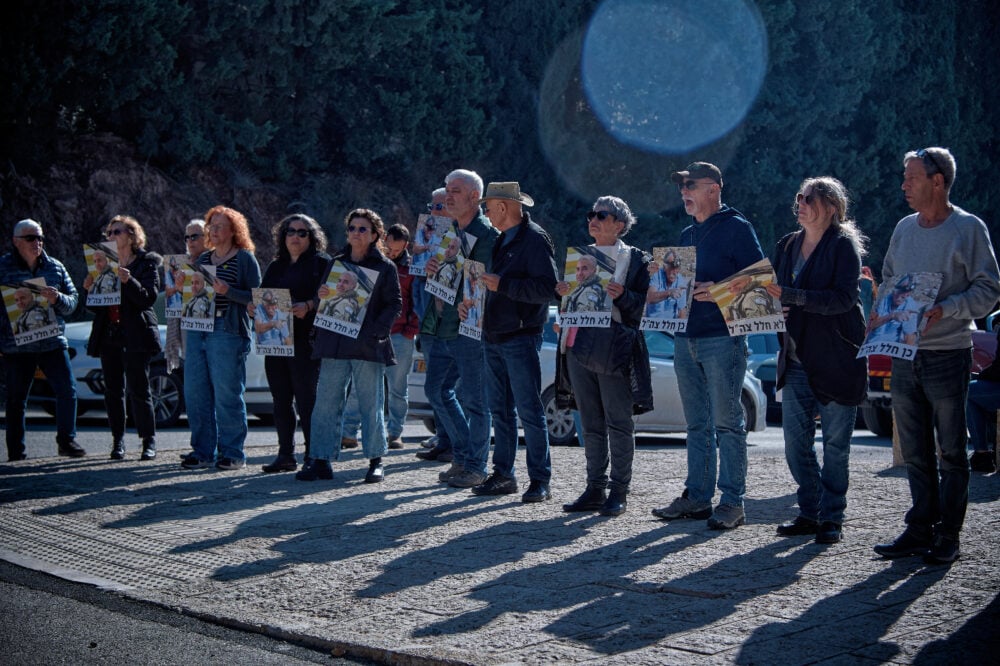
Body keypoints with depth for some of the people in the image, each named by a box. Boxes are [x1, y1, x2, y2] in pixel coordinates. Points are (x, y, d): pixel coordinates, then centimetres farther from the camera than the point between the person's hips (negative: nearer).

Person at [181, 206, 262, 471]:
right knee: (195, 392, 4)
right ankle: (202, 451, 13)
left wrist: (227, 291, -19)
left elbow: (255, 298, -7)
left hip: (228, 331, -7)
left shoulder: (245, 259, -1)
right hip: (197, 328, 7)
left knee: (227, 394, -4)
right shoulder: (204, 259, 18)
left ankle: (232, 453, 5)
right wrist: (190, 288, 3)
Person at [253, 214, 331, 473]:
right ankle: (286, 455, 16)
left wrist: (308, 306, -27)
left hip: (305, 341, -7)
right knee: (281, 400, 9)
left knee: (306, 400, -7)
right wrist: (255, 307, -1)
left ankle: (314, 456, -2)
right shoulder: (276, 266, 21)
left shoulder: (322, 263, 1)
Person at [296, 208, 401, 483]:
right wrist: (320, 296, -5)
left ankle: (376, 460, 11)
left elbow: (394, 304, 0)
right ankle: (321, 460, 3)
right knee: (326, 402, 0)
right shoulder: (334, 263, 15)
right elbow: (320, 302, 19)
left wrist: (376, 331, -14)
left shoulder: (385, 267, 4)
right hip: (334, 344, 3)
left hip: (368, 346, -3)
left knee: (371, 403, 2)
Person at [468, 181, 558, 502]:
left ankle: (540, 481, -3)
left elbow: (546, 288, -21)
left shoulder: (534, 239, -11)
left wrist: (501, 284, -22)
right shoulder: (502, 240, 17)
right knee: (500, 410, 11)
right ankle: (503, 476, 17)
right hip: (495, 337, 9)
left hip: (521, 338, -9)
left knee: (529, 410, -7)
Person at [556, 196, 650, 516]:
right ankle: (595, 489, 16)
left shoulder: (635, 259, -1)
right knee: (590, 424, 10)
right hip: (580, 347, 6)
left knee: (618, 423, -2)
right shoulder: (583, 255, 17)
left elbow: (644, 306, -6)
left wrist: (622, 296, -23)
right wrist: (564, 292, 0)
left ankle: (619, 492, 3)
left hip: (614, 350, -6)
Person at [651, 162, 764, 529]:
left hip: (722, 337, -8)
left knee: (727, 422, -5)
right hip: (685, 338, 8)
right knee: (697, 424, 10)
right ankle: (697, 496, 15)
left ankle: (732, 502, -3)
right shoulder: (687, 235, 20)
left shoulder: (736, 227, -4)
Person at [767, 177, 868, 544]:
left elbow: (843, 298, -19)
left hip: (836, 359, -6)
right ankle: (809, 513, 17)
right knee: (796, 441, 6)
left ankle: (832, 518, 8)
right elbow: (775, 292, 19)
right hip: (796, 359, 6)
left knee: (835, 444, 0)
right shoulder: (787, 246, 13)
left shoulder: (843, 245, -7)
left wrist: (789, 296, -24)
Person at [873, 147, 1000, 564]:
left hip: (948, 354, -6)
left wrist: (943, 310, -21)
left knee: (951, 451, 2)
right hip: (904, 354, 6)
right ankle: (919, 530, 16)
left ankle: (948, 537, 7)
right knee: (915, 451, 9)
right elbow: (888, 279, 22)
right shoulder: (904, 229, 12)